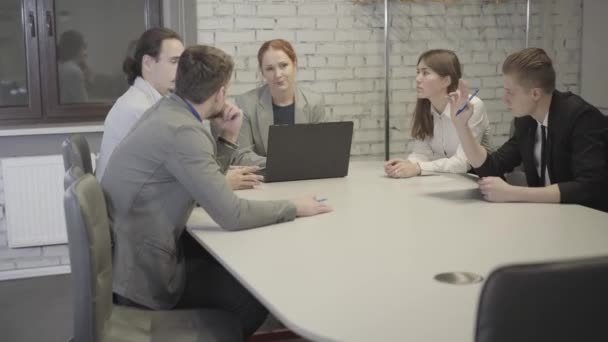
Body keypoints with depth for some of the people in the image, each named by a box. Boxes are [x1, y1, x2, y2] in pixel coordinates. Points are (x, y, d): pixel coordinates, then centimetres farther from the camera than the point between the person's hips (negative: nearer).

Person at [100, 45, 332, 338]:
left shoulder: (168, 110, 5)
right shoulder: (182, 131, -24)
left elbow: (205, 187, 16)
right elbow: (231, 215, -27)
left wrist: (227, 138, 4)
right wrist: (294, 207, -14)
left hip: (129, 257, 9)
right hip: (142, 275, -9)